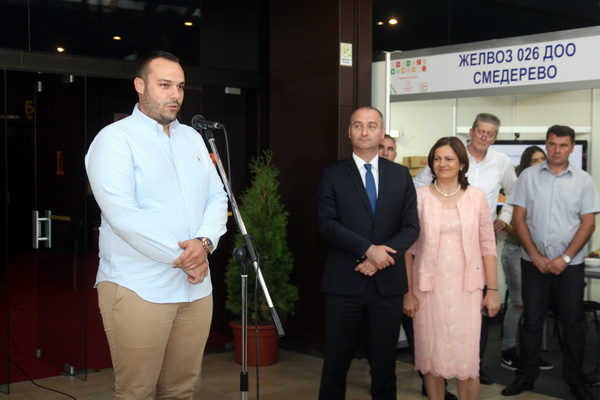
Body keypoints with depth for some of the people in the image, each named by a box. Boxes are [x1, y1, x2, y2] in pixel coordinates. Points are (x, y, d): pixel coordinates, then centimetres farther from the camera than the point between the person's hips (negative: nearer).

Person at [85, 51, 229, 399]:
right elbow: (123, 215, -17)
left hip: (196, 286, 6)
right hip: (139, 289, -6)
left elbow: (217, 198, 11)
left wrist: (205, 243, -9)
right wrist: (181, 257, -14)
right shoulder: (115, 139, -6)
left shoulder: (192, 138, 15)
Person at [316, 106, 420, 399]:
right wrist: (368, 249, -19)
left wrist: (380, 258, -13)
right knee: (336, 361, 6)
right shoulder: (332, 175, 2)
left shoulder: (401, 175, 8)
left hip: (388, 282, 2)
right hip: (344, 282, -2)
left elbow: (411, 226, 2)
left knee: (384, 361, 11)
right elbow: (327, 224, -9)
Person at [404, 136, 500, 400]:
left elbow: (487, 246, 4)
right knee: (432, 354, 7)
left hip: (466, 288, 0)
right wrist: (407, 292, -2)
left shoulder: (476, 197, 2)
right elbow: (408, 247, 1)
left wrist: (493, 290, 2)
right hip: (428, 287, 0)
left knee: (466, 356, 1)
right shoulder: (419, 196, -1)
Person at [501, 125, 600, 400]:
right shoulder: (529, 176, 1)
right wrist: (536, 256, -7)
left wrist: (565, 258, -9)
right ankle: (526, 377, 18)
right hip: (534, 261, 0)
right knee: (531, 320, 8)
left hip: (570, 263, 0)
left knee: (572, 322, 6)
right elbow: (518, 219, 0)